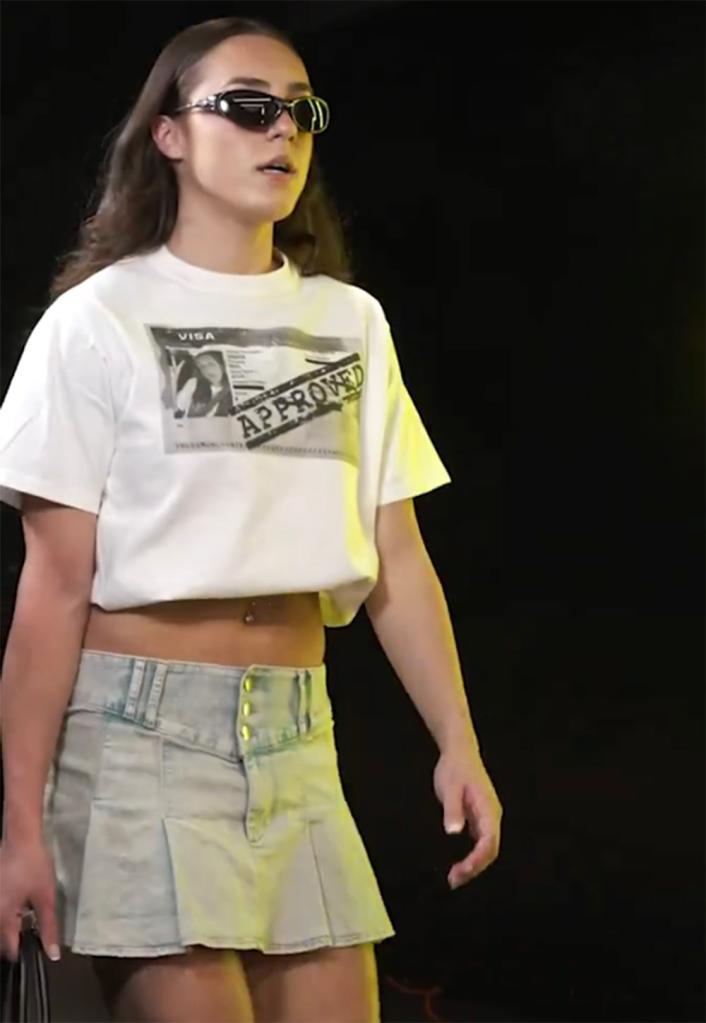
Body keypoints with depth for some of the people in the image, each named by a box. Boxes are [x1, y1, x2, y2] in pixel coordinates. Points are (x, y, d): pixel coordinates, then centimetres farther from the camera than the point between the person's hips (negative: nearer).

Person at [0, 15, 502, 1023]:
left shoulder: (352, 322, 11)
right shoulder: (100, 318, -3)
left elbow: (396, 559, 11)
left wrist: (458, 741, 3)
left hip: (299, 737, 5)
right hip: (141, 725, -5)